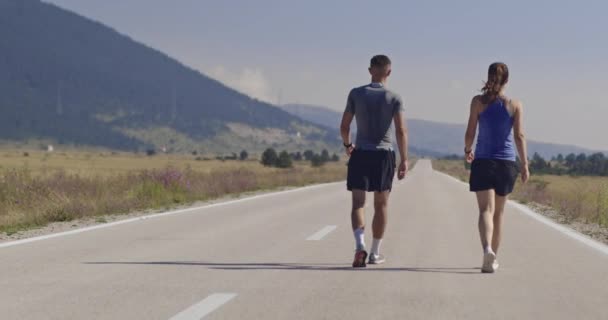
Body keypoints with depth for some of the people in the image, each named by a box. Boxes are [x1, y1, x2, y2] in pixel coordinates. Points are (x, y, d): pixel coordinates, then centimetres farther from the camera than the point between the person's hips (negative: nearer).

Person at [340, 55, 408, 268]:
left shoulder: (356, 94, 1)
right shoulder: (394, 99, -2)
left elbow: (344, 126, 2)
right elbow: (401, 132, -10)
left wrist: (347, 145, 21)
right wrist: (404, 160, -5)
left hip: (360, 154, 0)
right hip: (384, 154, 0)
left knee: (358, 204, 0)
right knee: (381, 205, 11)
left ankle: (360, 245, -23)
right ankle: (375, 253, 17)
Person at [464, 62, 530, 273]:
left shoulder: (478, 102, -2)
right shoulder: (515, 105, -1)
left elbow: (470, 133, -2)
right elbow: (519, 136, -6)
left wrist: (467, 150, 17)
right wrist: (525, 164, -3)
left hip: (483, 162, -1)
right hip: (506, 163, 1)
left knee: (486, 209, -8)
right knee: (498, 212, 14)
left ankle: (487, 249, -34)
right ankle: (492, 259, 22)